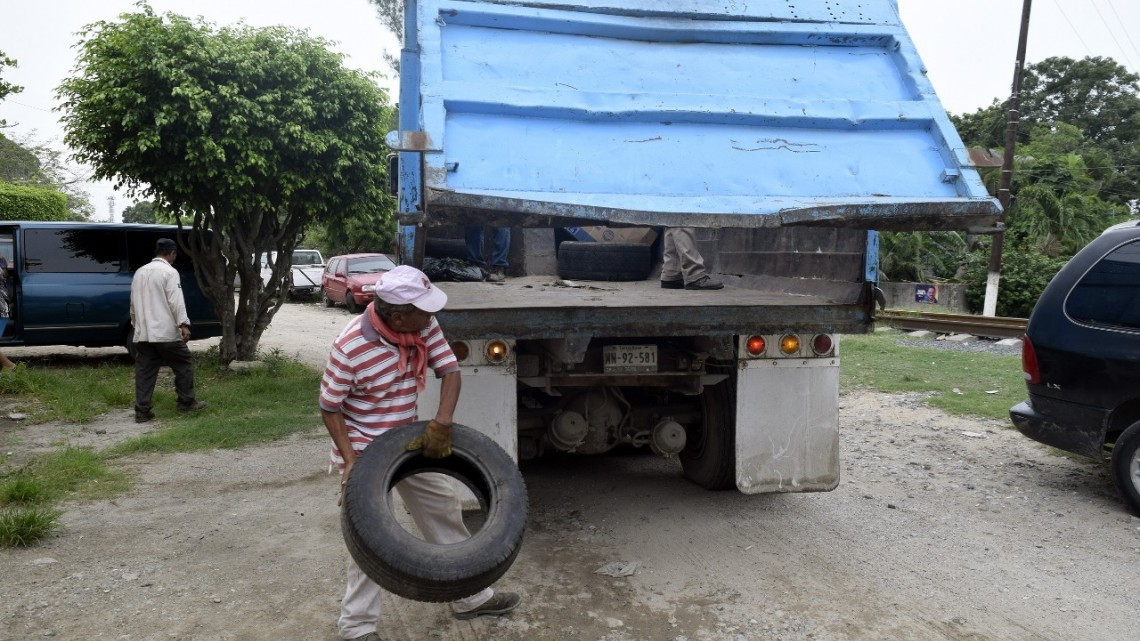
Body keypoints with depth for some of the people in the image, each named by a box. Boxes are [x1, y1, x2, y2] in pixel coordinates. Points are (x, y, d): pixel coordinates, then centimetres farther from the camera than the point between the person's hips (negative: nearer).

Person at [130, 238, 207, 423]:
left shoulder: (140, 272, 16)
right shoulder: (169, 272, -7)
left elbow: (133, 303, 21)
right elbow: (176, 301, -16)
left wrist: (136, 324, 30)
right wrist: (184, 324, -19)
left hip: (143, 332, 7)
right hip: (165, 331, -7)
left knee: (145, 371, 7)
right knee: (183, 365, 8)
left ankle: (142, 410, 4)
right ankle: (187, 402, 14)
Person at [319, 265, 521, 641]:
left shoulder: (424, 325, -13)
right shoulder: (350, 348, -27)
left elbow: (450, 371, -11)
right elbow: (330, 409, -17)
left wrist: (440, 425, -25)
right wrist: (350, 461, -25)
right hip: (364, 451, -6)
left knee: (445, 510, 13)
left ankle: (471, 597, 30)